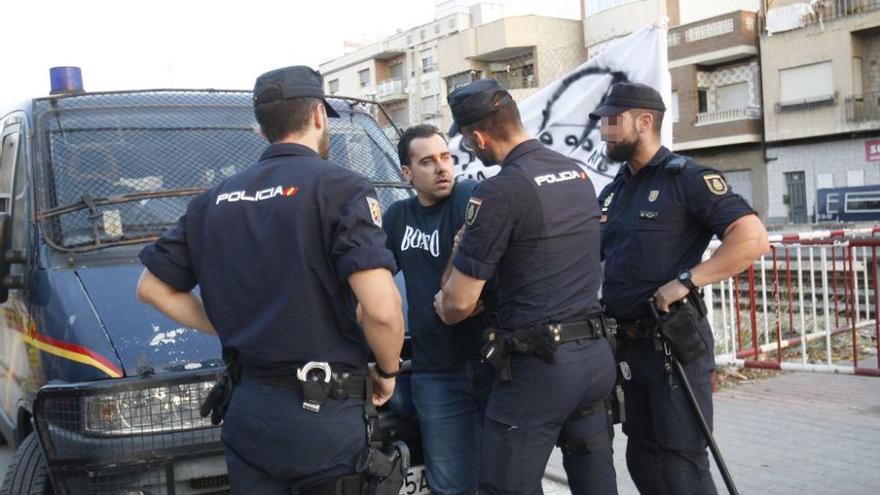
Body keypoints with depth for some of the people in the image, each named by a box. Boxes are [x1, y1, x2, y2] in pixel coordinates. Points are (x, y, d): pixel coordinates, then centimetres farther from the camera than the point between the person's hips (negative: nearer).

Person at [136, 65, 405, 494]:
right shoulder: (339, 187, -11)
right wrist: (386, 371, -2)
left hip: (249, 411, 6)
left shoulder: (217, 199, 9)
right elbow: (381, 310, -21)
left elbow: (152, 287, 17)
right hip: (325, 415, -5)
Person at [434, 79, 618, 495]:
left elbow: (460, 302, -13)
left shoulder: (499, 191, -14)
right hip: (597, 353, 8)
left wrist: (440, 307, 10)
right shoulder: (577, 172, 10)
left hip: (537, 365, -8)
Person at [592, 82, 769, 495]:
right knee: (642, 459, 17)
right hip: (627, 343, 8)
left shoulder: (686, 178, -9)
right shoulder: (612, 192, 13)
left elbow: (752, 238, -20)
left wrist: (685, 282, -24)